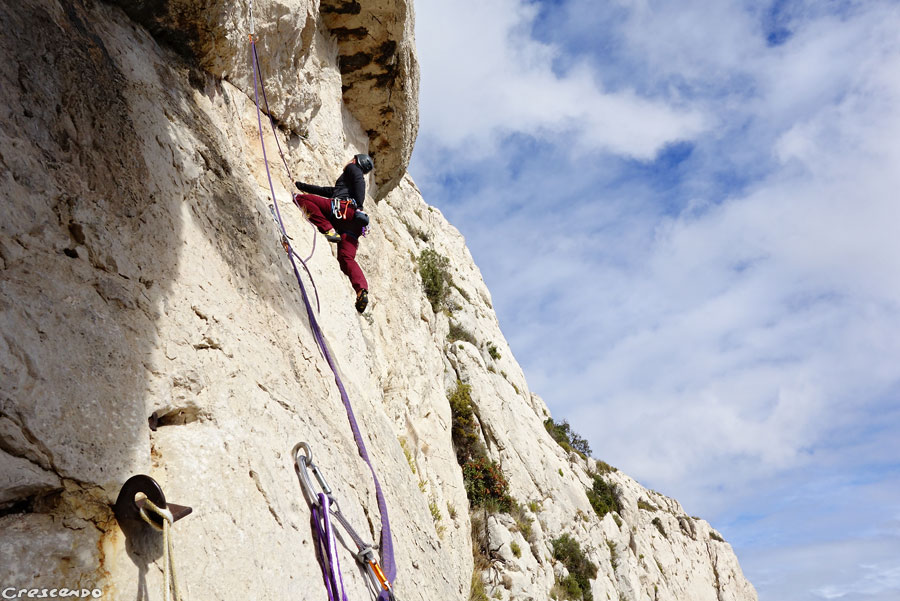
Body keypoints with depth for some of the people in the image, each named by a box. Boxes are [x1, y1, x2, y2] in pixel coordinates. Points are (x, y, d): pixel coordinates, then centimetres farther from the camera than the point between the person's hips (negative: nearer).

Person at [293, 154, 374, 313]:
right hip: (353, 223, 8)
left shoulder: (353, 168, 21)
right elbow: (324, 190, 50)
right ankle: (362, 291, -30)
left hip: (345, 207, -8)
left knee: (300, 198, -9)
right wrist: (300, 185, 57)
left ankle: (329, 230, -25)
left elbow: (359, 182, -1)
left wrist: (358, 207, -16)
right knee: (346, 259, -8)